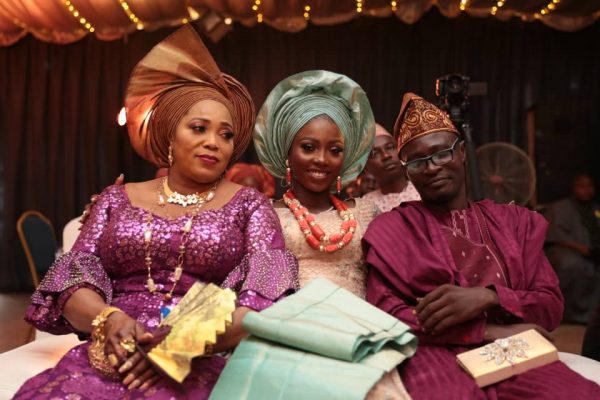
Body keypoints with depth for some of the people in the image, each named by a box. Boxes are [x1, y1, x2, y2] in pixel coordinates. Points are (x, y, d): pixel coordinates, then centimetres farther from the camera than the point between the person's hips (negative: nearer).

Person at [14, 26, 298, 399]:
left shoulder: (249, 204, 7)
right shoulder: (118, 198, 14)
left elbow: (267, 303, -4)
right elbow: (74, 280, 7)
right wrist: (108, 319, -15)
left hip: (204, 362, -2)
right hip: (116, 354, 3)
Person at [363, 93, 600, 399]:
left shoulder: (516, 221, 17)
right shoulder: (390, 229, 8)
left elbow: (552, 306, 11)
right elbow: (385, 315, -3)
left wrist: (487, 297, -12)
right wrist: (492, 332, -8)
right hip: (436, 355, -4)